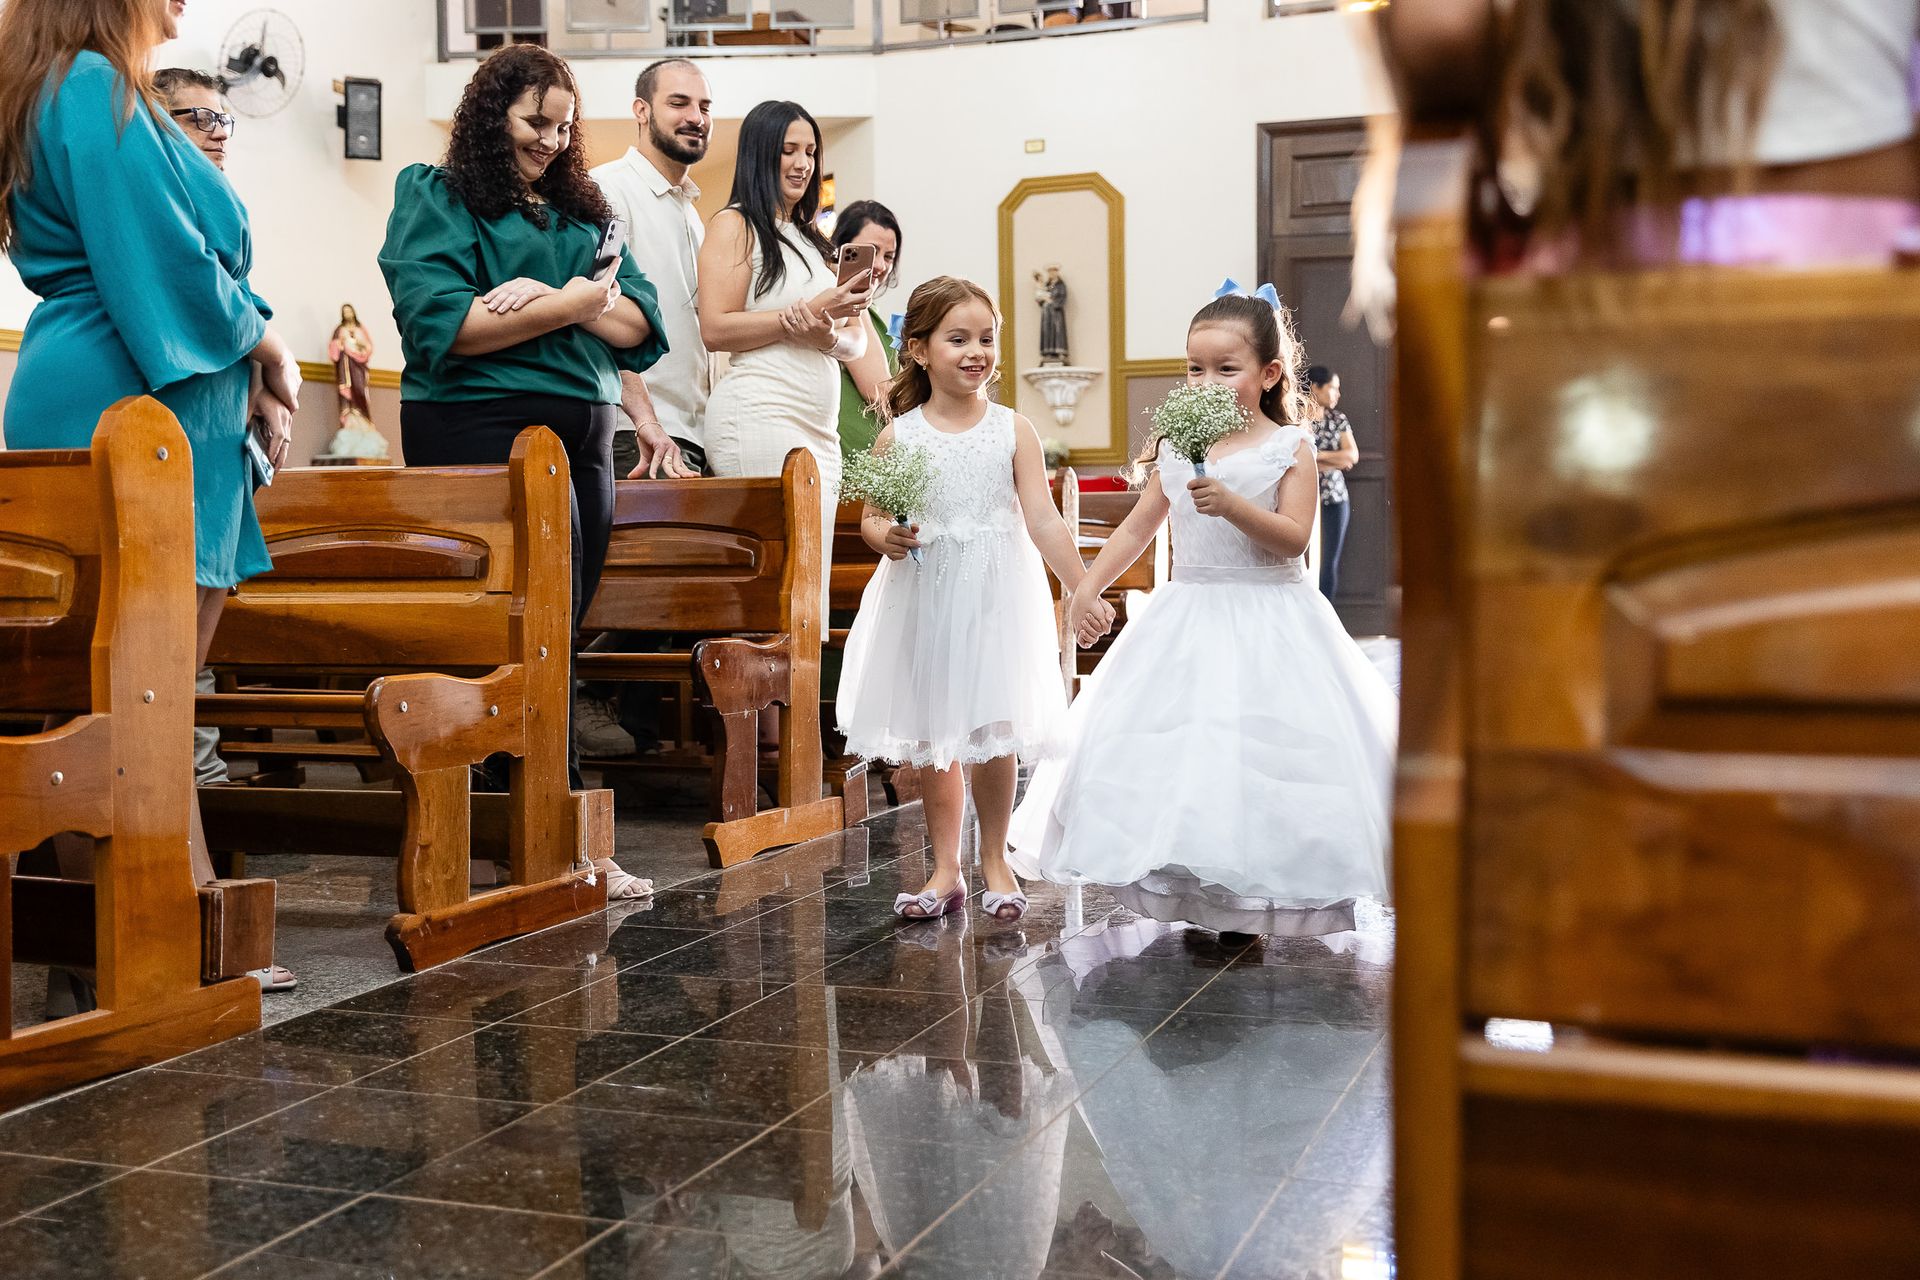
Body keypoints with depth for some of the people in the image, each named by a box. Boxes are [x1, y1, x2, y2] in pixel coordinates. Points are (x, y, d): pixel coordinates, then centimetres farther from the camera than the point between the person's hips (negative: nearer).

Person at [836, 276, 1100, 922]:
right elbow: (870, 516, 5)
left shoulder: (1013, 430, -3)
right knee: (934, 736, 8)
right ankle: (945, 869, 20)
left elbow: (1043, 520, -6)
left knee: (994, 735, 1)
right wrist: (886, 537, -18)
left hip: (996, 596, -1)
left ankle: (994, 859, 21)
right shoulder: (898, 435, -1)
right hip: (923, 599, 1)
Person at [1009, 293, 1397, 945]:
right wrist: (1086, 587, 4)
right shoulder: (1176, 448, 7)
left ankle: (1247, 904, 8)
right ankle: (1198, 897, 15)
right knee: (1176, 746, 2)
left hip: (1268, 619, -4)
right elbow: (1138, 527, 12)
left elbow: (1293, 536, -14)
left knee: (1258, 743, -5)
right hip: (1188, 615, 4)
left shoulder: (1290, 446, -5)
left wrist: (1231, 504, -27)